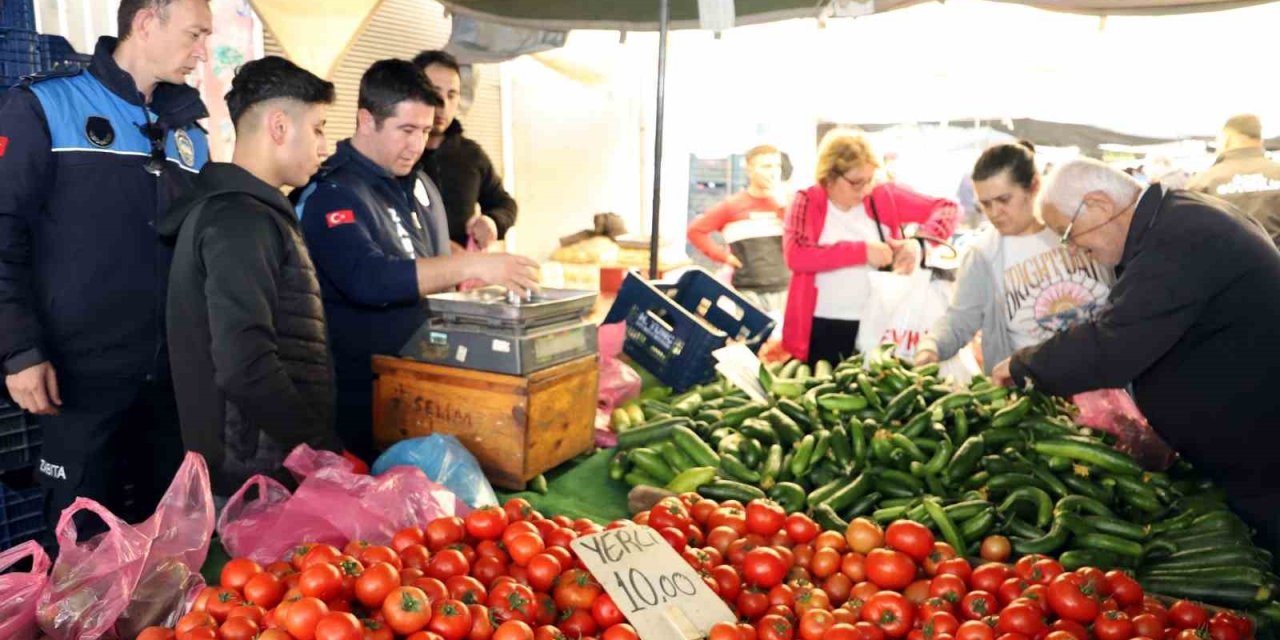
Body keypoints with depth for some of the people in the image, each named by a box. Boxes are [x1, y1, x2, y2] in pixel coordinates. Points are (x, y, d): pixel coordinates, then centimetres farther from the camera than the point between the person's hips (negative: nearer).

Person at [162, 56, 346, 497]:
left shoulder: (241, 211, 15)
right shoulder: (240, 218, -17)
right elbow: (245, 368, -27)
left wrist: (318, 445, 17)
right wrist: (328, 452, -18)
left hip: (275, 465, 9)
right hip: (259, 479, -9)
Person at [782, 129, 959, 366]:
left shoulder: (885, 197, 2)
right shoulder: (808, 202, -4)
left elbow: (948, 209, 5)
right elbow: (796, 256, -21)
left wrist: (919, 242, -15)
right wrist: (862, 250, -23)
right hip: (822, 328, -2)